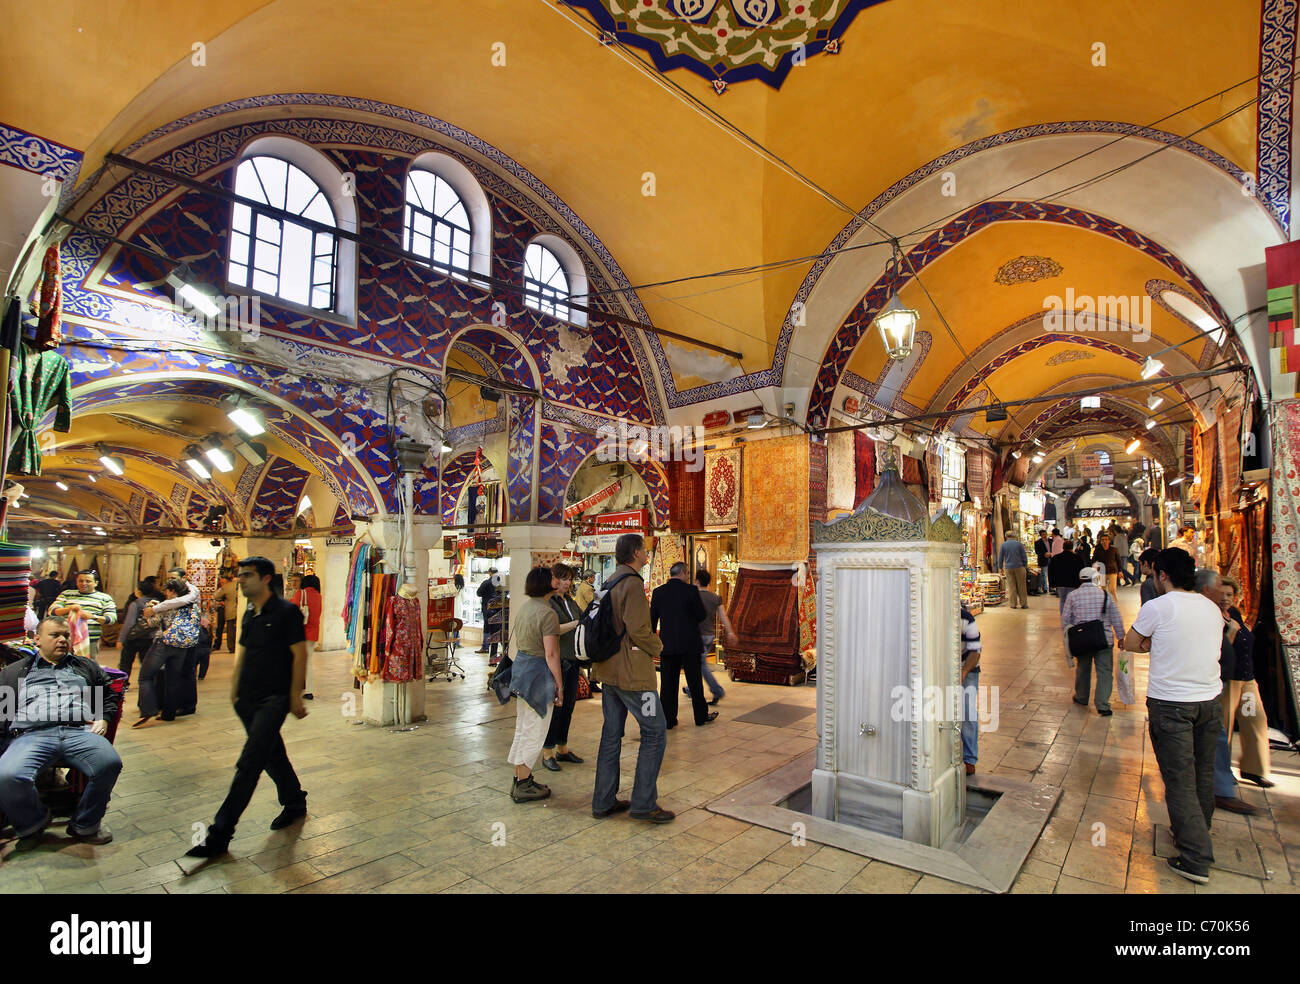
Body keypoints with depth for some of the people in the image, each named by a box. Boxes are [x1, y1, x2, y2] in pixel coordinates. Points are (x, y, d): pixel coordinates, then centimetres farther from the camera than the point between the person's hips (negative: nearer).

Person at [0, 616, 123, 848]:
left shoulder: (86, 666, 30)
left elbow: (111, 694, 31)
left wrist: (104, 719, 13)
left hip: (80, 732, 0)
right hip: (32, 735, 0)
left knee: (110, 763, -31)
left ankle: (85, 825, -6)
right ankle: (32, 824, 0)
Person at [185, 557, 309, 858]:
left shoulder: (286, 612, -12)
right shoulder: (249, 614, 11)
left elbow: (299, 654, -12)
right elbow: (243, 653, 20)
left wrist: (296, 696, -13)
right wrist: (234, 689, 17)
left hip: (274, 699, -8)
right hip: (248, 699, 8)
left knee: (249, 763, -8)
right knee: (272, 755, 18)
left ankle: (219, 835, -2)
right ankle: (295, 802, 35)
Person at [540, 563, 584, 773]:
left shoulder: (571, 602, 14)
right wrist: (575, 623, -28)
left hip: (572, 659, 7)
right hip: (555, 659, -7)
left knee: (569, 704, 12)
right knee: (555, 705, -2)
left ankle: (562, 748, 25)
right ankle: (547, 753, 10)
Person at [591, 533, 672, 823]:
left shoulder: (610, 583, 13)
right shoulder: (632, 584, -17)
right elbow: (638, 628, -23)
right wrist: (657, 647, -4)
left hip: (609, 668, 10)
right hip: (631, 672, -9)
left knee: (612, 733, 15)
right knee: (655, 732, 1)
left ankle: (603, 802, 22)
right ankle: (643, 803, 6)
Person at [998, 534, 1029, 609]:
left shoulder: (1004, 544, 1)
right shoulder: (1019, 544, -1)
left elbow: (1000, 557, 4)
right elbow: (1024, 556, 1)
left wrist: (1000, 567, 13)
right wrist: (1025, 567, 10)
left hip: (1008, 568, 1)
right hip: (1019, 567, -1)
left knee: (1011, 586, 4)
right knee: (1021, 586, 6)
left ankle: (1013, 604, 6)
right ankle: (1023, 604, 8)